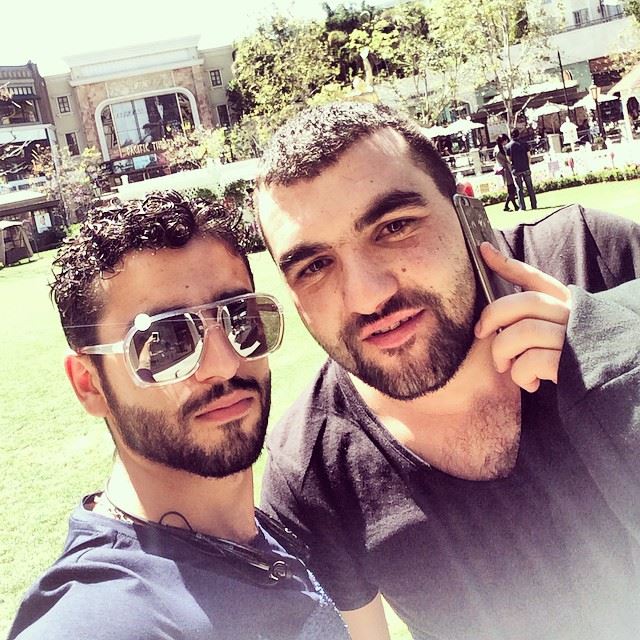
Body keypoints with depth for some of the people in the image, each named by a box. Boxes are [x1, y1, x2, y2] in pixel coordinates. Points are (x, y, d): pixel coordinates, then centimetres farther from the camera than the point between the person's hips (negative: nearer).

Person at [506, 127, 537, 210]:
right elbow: (528, 156, 2)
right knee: (530, 187, 8)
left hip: (516, 170, -1)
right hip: (526, 168, 1)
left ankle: (522, 206, 2)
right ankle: (534, 205, 10)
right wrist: (528, 165, 13)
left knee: (519, 188, 5)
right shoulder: (524, 143, -1)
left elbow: (509, 159, -2)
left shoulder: (508, 146, -4)